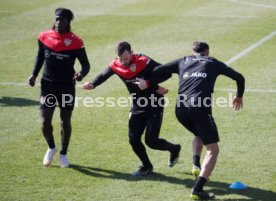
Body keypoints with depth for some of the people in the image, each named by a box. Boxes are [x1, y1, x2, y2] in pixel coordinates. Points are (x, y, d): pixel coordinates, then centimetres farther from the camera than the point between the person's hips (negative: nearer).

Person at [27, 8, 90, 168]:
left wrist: (81, 74, -27)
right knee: (45, 122, -4)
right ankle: (51, 147, 25)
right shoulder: (44, 37, -2)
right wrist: (34, 74, 4)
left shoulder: (75, 42, -10)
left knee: (65, 122, 8)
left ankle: (63, 153, 28)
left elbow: (86, 64, -5)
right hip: (48, 85, 2)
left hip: (67, 87, -2)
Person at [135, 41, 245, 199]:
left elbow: (160, 71, 16)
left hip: (180, 110, 4)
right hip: (200, 108, -4)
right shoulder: (213, 63, 21)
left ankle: (196, 164, 12)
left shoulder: (183, 62, 25)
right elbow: (239, 77, 27)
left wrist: (148, 83, 33)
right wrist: (239, 97, 43)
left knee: (199, 134, 35)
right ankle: (198, 190, -13)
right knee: (213, 150, 1)